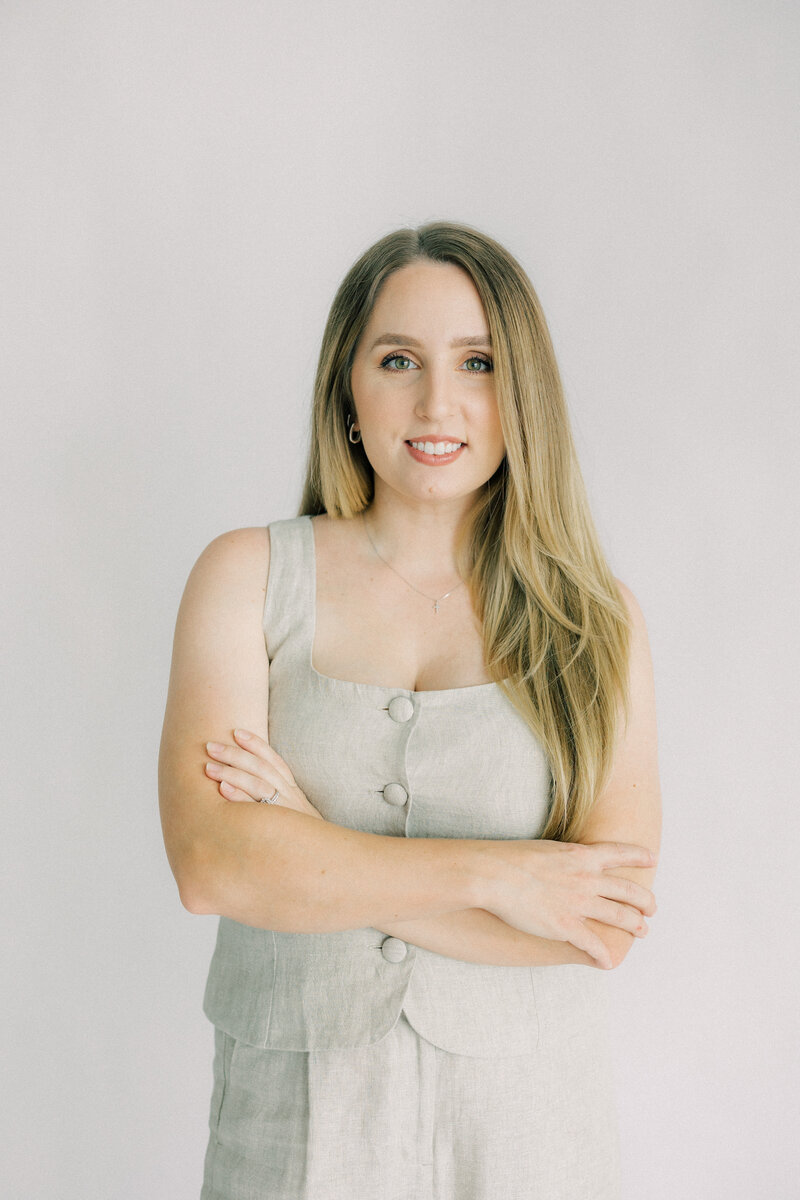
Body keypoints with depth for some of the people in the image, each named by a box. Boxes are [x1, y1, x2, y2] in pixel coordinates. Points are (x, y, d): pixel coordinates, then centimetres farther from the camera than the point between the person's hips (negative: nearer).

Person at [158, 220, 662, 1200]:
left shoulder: (596, 620, -6)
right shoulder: (249, 575, -5)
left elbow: (607, 925, -14)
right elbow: (209, 861, -17)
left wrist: (315, 861, -17)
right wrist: (492, 873, -19)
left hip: (520, 1110, 0)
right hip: (295, 1102, 0)